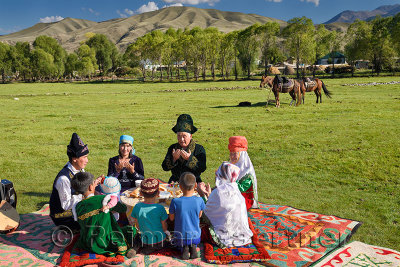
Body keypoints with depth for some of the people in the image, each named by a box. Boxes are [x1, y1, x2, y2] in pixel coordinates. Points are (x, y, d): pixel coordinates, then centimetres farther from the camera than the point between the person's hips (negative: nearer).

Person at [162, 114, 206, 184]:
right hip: (175, 181, 2)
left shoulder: (199, 149, 0)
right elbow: (165, 167, 1)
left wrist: (189, 158, -22)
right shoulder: (172, 148, 8)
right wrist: (174, 158, -16)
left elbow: (202, 168, -12)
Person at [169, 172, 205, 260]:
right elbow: (199, 215, 1)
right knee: (194, 242, 34)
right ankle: (193, 247, 2)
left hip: (180, 237, -1)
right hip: (195, 236, 1)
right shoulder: (199, 200, -16)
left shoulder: (175, 202, -21)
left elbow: (171, 218, -6)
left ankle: (184, 248, 0)